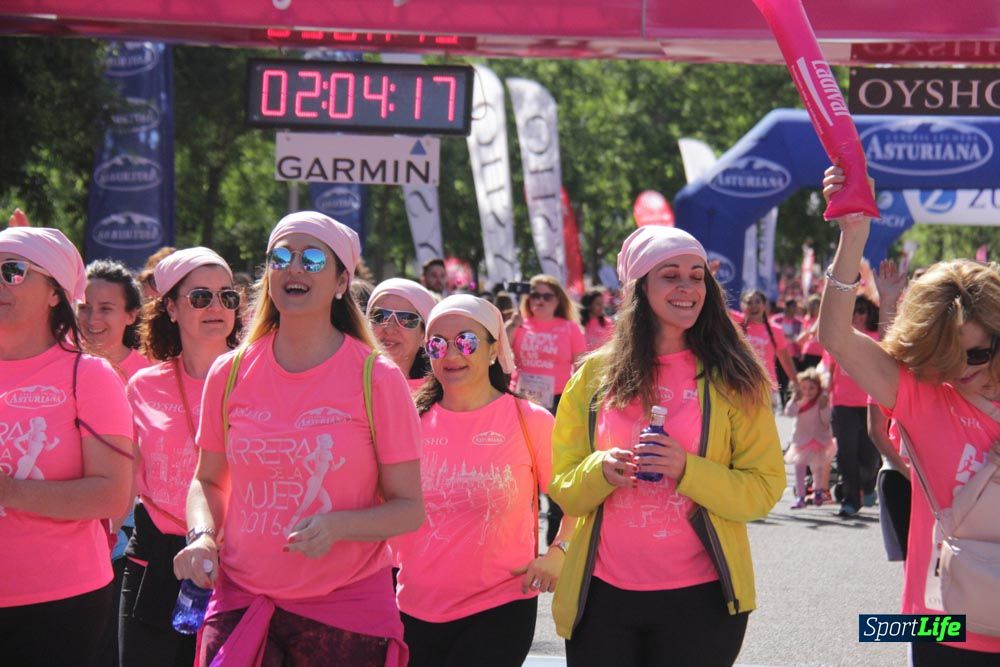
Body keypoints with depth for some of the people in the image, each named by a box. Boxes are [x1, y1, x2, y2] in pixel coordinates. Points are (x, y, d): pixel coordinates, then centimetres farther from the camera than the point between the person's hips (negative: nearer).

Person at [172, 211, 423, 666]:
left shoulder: (376, 379, -5)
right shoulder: (229, 374, 3)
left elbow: (409, 508, -3)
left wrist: (337, 526, -21)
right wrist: (202, 537, -4)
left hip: (347, 609, -2)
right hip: (241, 600, 2)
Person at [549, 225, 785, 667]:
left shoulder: (733, 380, 0)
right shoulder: (595, 375, 6)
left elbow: (765, 489, -4)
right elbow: (562, 486, 7)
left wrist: (687, 470, -19)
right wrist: (602, 471, -15)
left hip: (698, 597, -2)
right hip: (603, 595, 2)